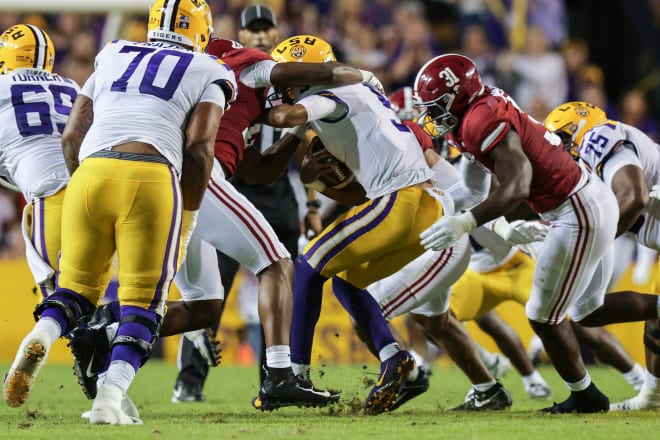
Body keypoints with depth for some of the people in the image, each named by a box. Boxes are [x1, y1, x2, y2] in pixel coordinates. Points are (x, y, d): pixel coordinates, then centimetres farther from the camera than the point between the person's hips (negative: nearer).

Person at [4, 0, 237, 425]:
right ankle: (110, 397, -15)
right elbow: (198, 146, 2)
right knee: (142, 301, 5)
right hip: (152, 180, -3)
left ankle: (39, 339, -15)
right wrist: (188, 216, 11)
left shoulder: (112, 61, 27)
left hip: (90, 173, 3)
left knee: (77, 287, 17)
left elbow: (72, 137, 21)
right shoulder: (206, 75, 17)